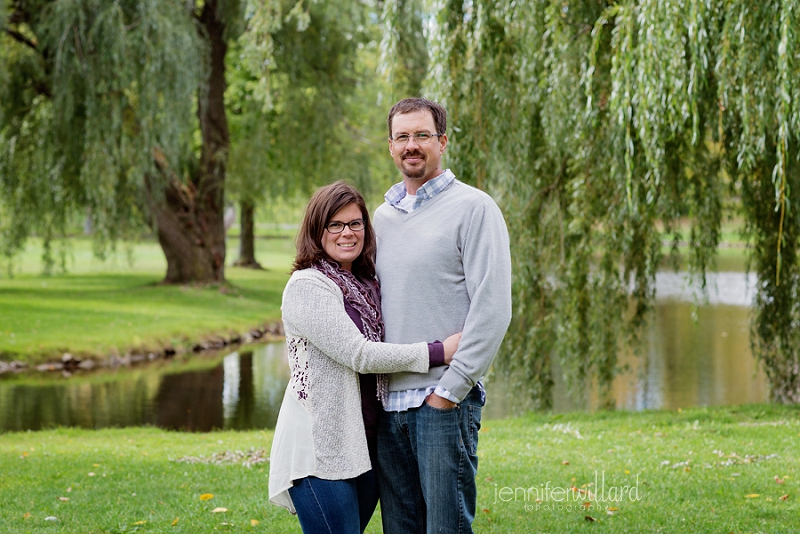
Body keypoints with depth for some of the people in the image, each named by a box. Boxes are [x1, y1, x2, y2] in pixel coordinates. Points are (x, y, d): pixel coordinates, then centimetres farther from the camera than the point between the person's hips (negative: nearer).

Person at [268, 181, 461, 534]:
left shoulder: (366, 286, 15)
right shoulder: (307, 286, -10)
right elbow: (357, 354, -17)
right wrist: (438, 353, -16)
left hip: (365, 448, 8)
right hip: (321, 449, -8)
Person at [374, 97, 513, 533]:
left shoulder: (473, 208, -3)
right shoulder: (382, 216, 16)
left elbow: (492, 308, -10)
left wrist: (451, 387, -14)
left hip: (444, 401, -6)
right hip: (388, 400, 6)